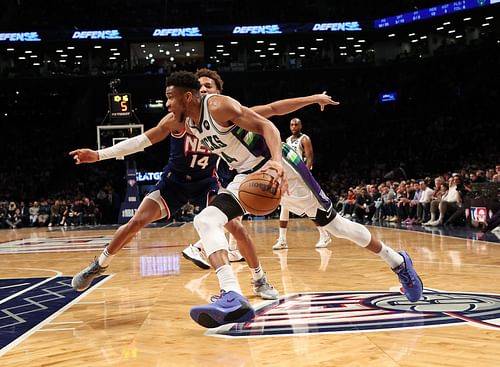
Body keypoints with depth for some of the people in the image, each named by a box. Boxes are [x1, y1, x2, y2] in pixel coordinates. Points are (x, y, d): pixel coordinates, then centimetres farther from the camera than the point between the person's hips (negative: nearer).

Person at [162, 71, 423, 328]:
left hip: (277, 165, -8)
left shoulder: (218, 106, -20)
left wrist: (276, 161, -42)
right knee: (205, 220, -15)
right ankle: (232, 298, -28)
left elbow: (265, 125, -27)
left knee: (333, 223, 2)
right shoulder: (188, 123, 5)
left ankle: (397, 261, 23)